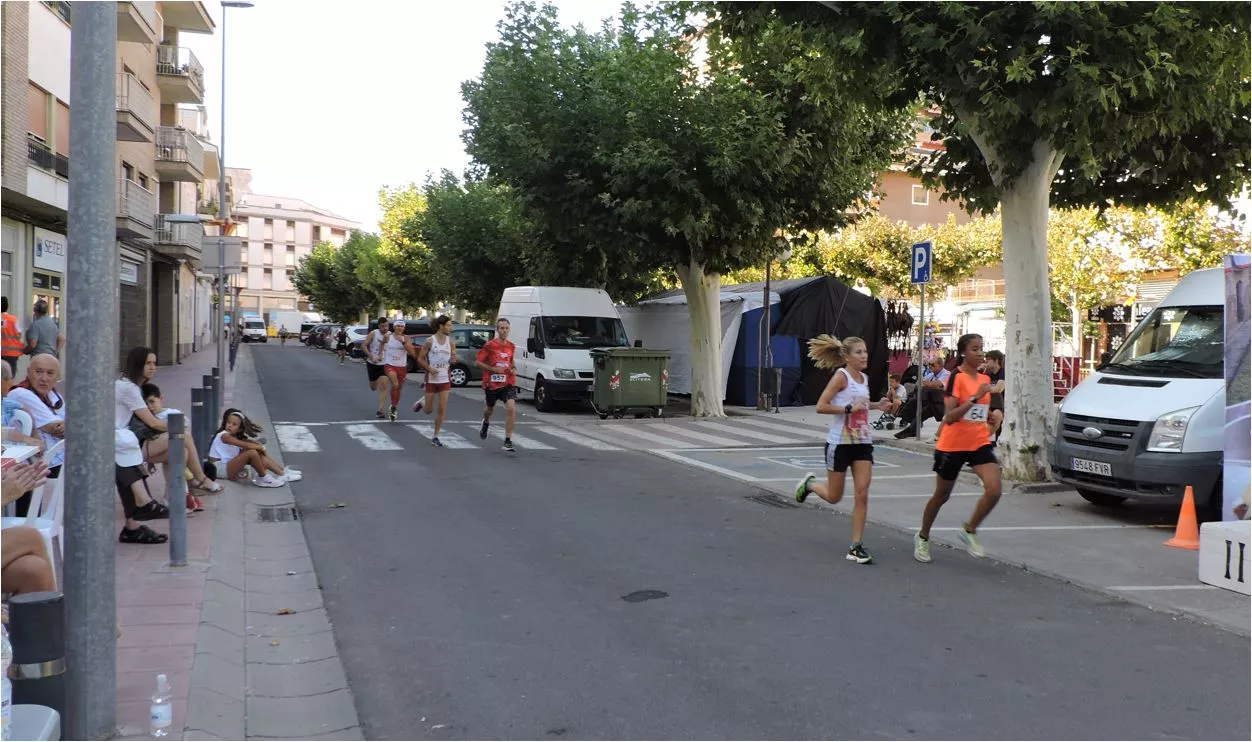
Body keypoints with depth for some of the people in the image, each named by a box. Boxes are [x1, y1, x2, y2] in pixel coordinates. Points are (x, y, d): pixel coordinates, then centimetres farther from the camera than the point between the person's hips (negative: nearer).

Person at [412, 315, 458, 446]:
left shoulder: (451, 342, 3)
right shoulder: (430, 341, -8)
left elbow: (453, 359, 13)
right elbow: (420, 359, -4)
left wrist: (453, 359, -11)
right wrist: (429, 368, -19)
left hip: (445, 380, 3)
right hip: (431, 379, -3)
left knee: (442, 409, -4)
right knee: (428, 410, 4)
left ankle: (435, 437, 7)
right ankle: (422, 403, 39)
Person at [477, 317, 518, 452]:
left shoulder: (512, 347, 5)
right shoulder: (489, 345, -9)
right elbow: (477, 361, -7)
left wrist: (514, 368, 3)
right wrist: (493, 369, -17)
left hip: (508, 383, 2)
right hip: (491, 383, -2)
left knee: (511, 408, -19)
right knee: (490, 409, 20)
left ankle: (508, 440, -15)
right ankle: (485, 423, 57)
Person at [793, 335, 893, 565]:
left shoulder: (864, 378, 9)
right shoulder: (841, 376, -12)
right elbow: (821, 407, -19)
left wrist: (876, 405, 10)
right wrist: (850, 409, -25)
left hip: (862, 443, 6)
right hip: (840, 443, -6)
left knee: (862, 495, -5)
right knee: (834, 497, 7)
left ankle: (856, 547, 1)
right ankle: (809, 483, 39)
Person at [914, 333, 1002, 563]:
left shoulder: (984, 379, 7)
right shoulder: (956, 378, -14)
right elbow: (949, 417, -24)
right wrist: (975, 397, -30)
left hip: (979, 444, 5)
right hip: (952, 446, -5)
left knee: (994, 490, -16)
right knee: (941, 495, 11)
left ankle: (970, 530, 6)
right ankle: (922, 537, 33)